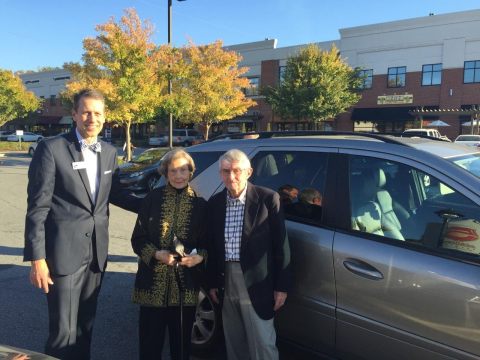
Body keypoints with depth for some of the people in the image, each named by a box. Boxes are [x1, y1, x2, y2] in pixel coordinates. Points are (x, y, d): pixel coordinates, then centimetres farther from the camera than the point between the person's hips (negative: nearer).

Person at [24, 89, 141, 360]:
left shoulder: (109, 152, 7)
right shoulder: (52, 148, -10)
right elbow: (37, 206, -11)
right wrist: (37, 258, -14)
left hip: (97, 252, 5)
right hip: (64, 251, -5)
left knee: (86, 325, 19)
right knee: (64, 331, 3)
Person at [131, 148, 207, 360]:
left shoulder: (200, 204, 3)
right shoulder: (153, 198, 0)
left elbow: (207, 243, 8)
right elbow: (137, 238, 1)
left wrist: (200, 257, -12)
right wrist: (156, 254, -15)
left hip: (185, 285, 1)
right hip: (153, 283, -1)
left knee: (182, 343, 14)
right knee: (150, 342, 9)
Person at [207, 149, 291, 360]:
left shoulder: (268, 199, -10)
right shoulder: (214, 203, 5)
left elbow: (281, 245, -9)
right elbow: (212, 246, 10)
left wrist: (282, 286, -9)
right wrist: (212, 283, 10)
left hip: (256, 284, -4)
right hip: (226, 283, 5)